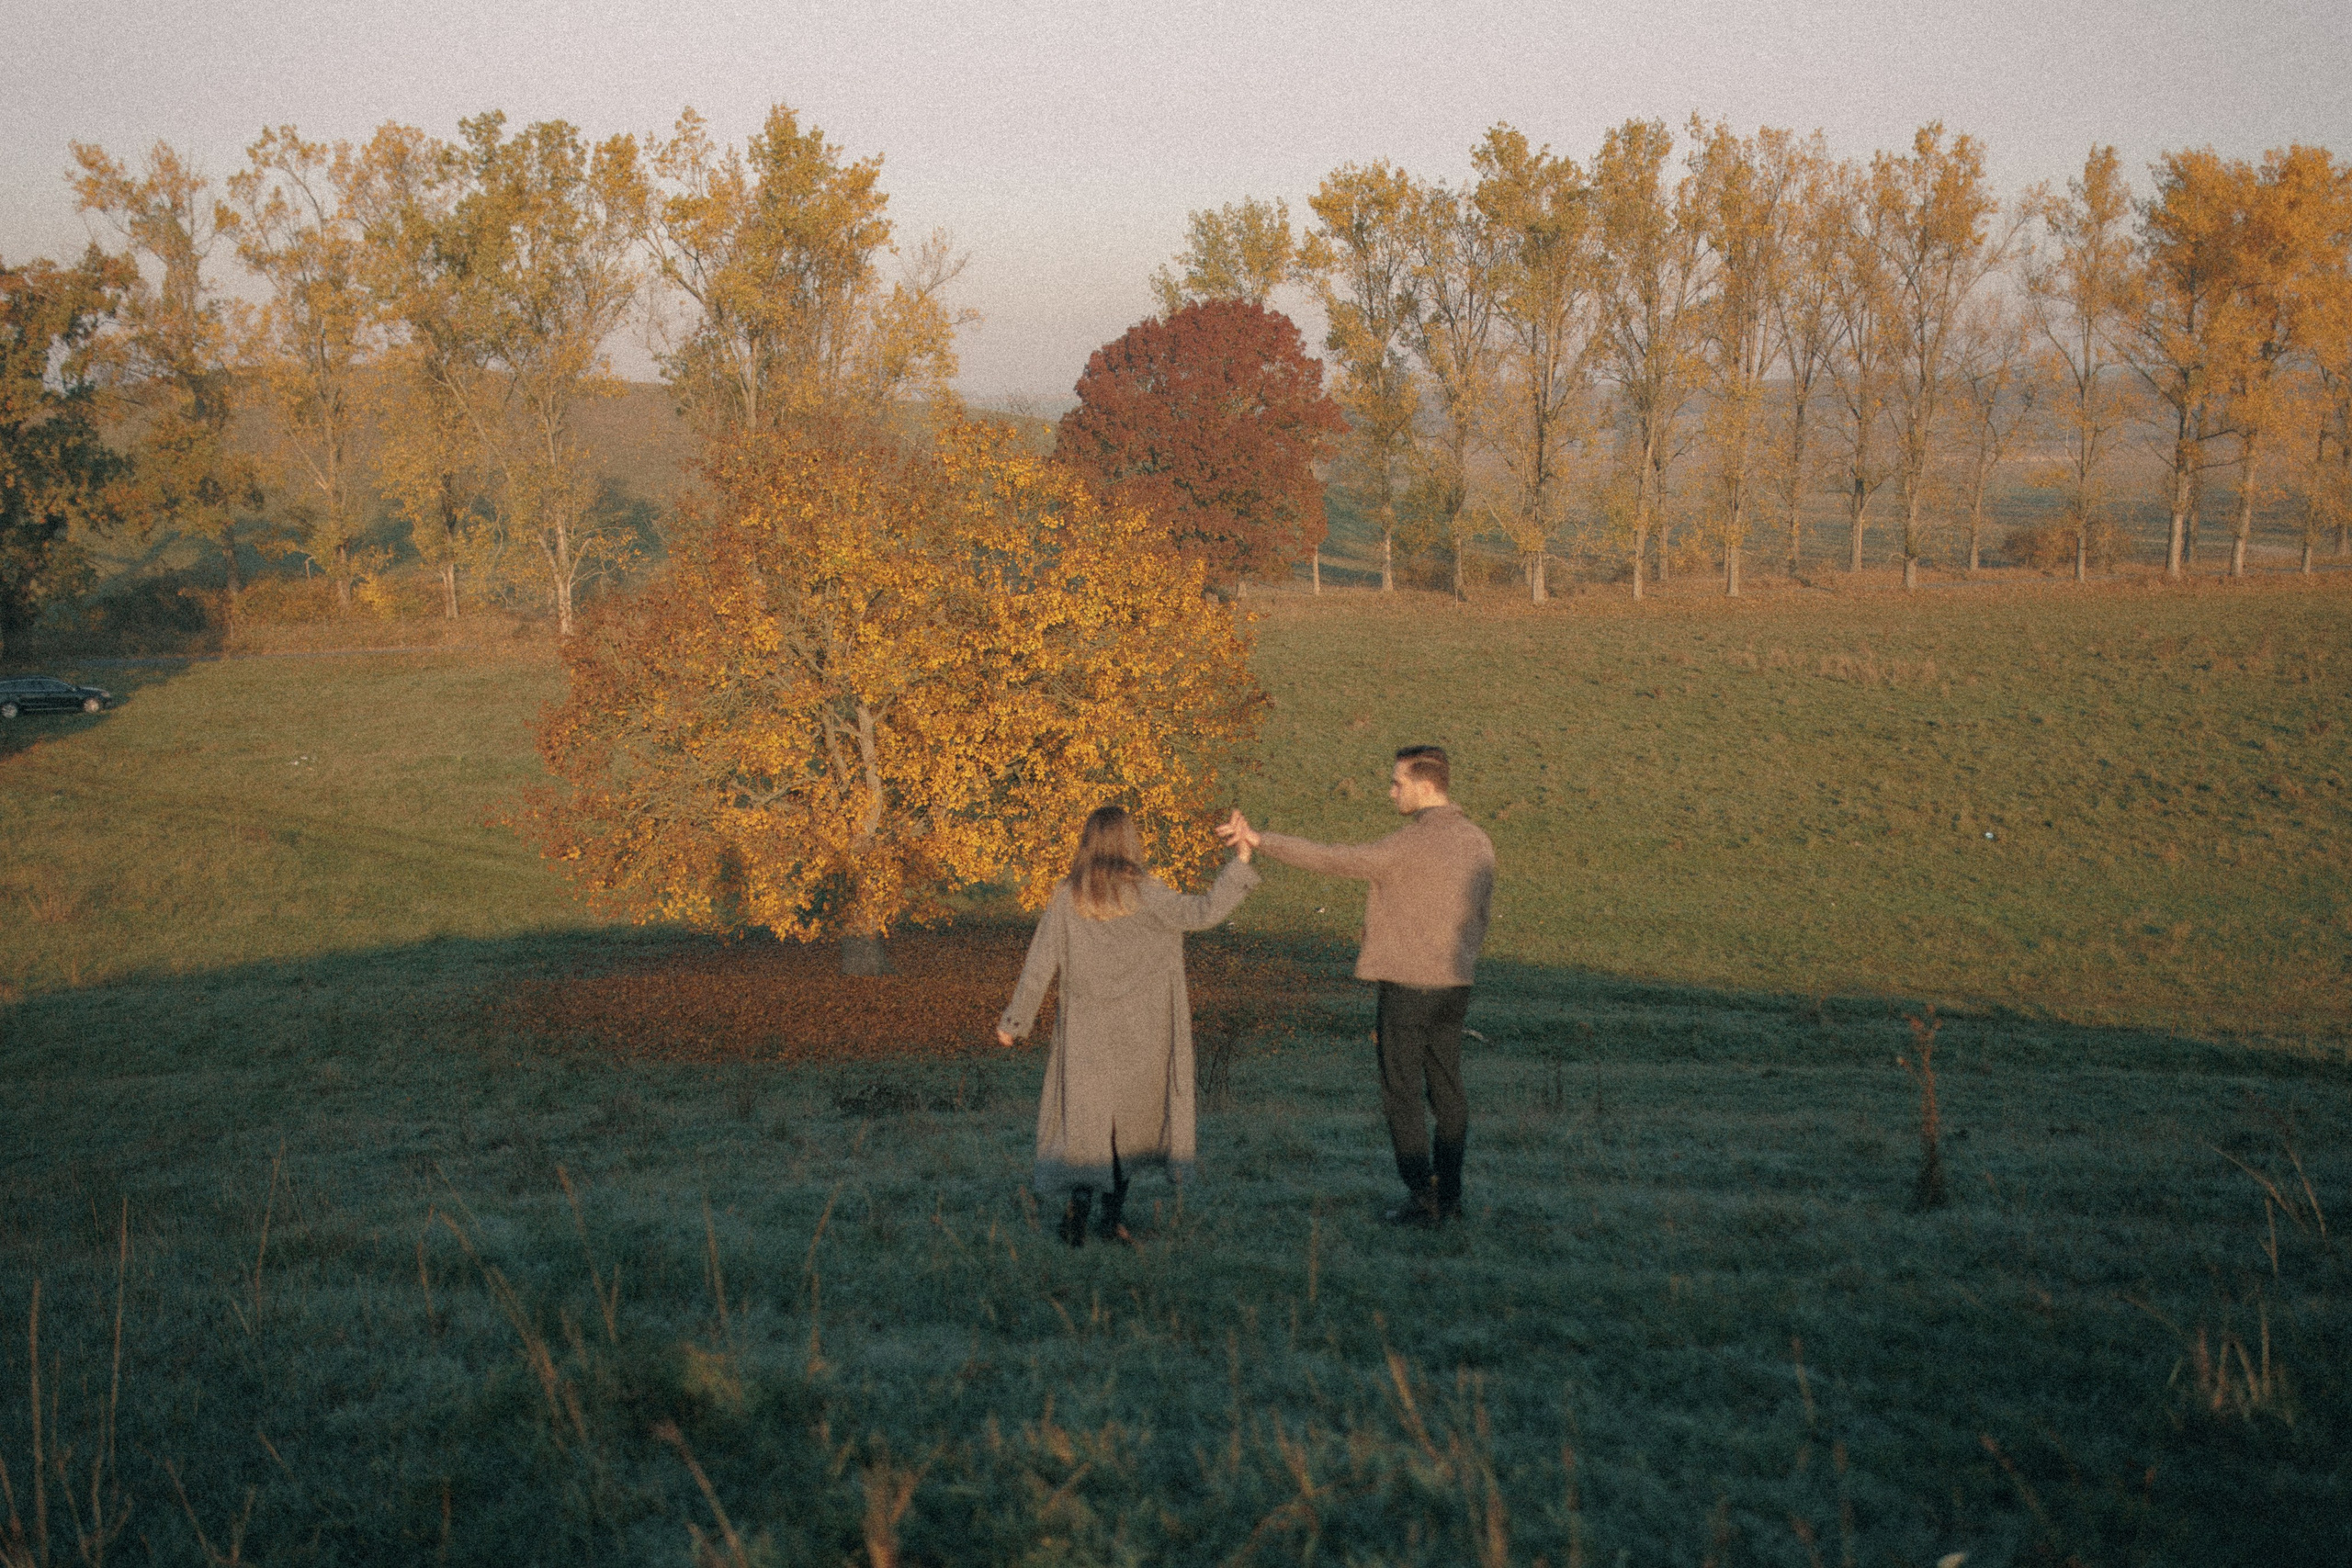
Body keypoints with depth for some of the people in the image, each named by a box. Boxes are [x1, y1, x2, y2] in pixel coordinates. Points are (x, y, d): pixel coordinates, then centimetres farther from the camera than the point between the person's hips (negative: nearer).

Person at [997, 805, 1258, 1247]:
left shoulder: (1067, 898, -4)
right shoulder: (1143, 893, -10)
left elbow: (1039, 965, -2)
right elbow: (1202, 912, -17)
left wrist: (1014, 1020, 6)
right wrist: (1239, 863, -10)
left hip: (1085, 1030, 1)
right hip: (1138, 1031, -1)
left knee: (1084, 1116, 4)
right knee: (1129, 1118, 12)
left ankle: (1079, 1202, -17)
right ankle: (1112, 1214, 12)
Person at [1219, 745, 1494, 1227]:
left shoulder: (1416, 842, -18)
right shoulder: (1479, 843, 7)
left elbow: (1335, 860, -24)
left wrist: (1261, 840, -23)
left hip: (1407, 984, -7)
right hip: (1454, 987, 7)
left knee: (1402, 1094, 1)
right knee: (1446, 1091, 13)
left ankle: (1422, 1199, 1)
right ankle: (1449, 1196, 18)